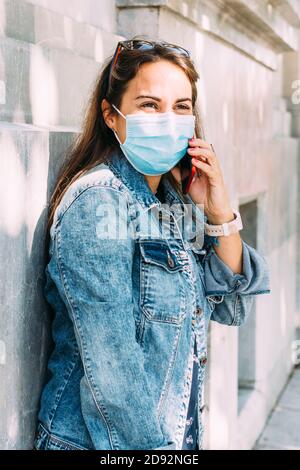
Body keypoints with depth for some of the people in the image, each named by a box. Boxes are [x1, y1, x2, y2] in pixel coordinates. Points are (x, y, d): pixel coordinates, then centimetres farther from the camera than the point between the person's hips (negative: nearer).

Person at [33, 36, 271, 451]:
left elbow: (232, 308, 4)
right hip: (104, 443, -8)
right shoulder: (96, 203, -20)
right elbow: (111, 363, -24)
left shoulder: (175, 200, 4)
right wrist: (151, 446, -20)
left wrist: (220, 214, -7)